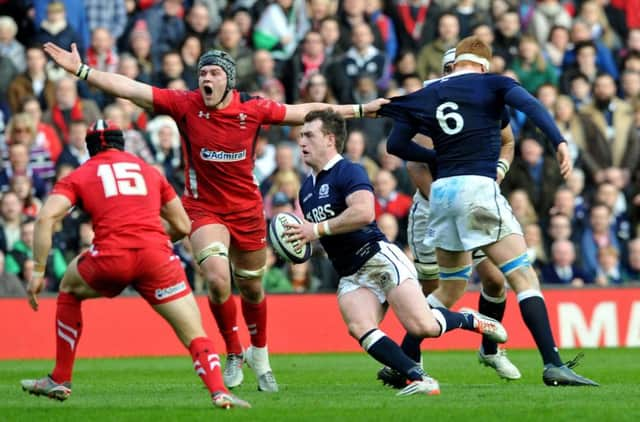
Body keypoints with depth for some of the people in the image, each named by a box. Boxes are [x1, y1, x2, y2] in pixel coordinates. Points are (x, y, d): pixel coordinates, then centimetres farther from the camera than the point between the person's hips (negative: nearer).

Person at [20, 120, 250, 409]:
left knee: (69, 288, 30)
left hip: (111, 257, -1)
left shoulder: (79, 176, 19)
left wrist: (38, 272, 5)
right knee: (194, 332, 5)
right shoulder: (149, 171, 26)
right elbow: (182, 227, 28)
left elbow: (46, 218, 2)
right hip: (157, 255, 1)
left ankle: (59, 381, 30)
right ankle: (219, 391, -21)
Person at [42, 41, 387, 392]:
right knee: (217, 278, -23)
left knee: (252, 288, 15)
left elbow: (304, 112, 4)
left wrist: (360, 110, 7)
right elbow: (130, 89, -16)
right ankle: (234, 355, -2)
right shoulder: (186, 105, -12)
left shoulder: (252, 109, -8)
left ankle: (260, 356, 41)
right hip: (203, 209, -2)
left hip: (247, 209, 2)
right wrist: (80, 70, -22)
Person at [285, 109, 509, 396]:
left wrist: (318, 229, -20)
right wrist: (298, 238, 12)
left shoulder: (349, 172, -7)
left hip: (378, 257, -7)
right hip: (351, 276, 7)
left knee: (422, 327, -19)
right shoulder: (306, 188, 20)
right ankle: (418, 379, -30)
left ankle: (472, 321, 13)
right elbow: (312, 229, 35)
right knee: (358, 328, -25)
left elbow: (364, 213, -25)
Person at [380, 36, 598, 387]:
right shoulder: (491, 84, 6)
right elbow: (529, 105, -13)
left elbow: (395, 143, 15)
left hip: (441, 191, 5)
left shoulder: (427, 95, 18)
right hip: (478, 187, -5)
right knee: (524, 279, -8)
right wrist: (559, 142, -20)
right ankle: (553, 365, -19)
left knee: (450, 286, 20)